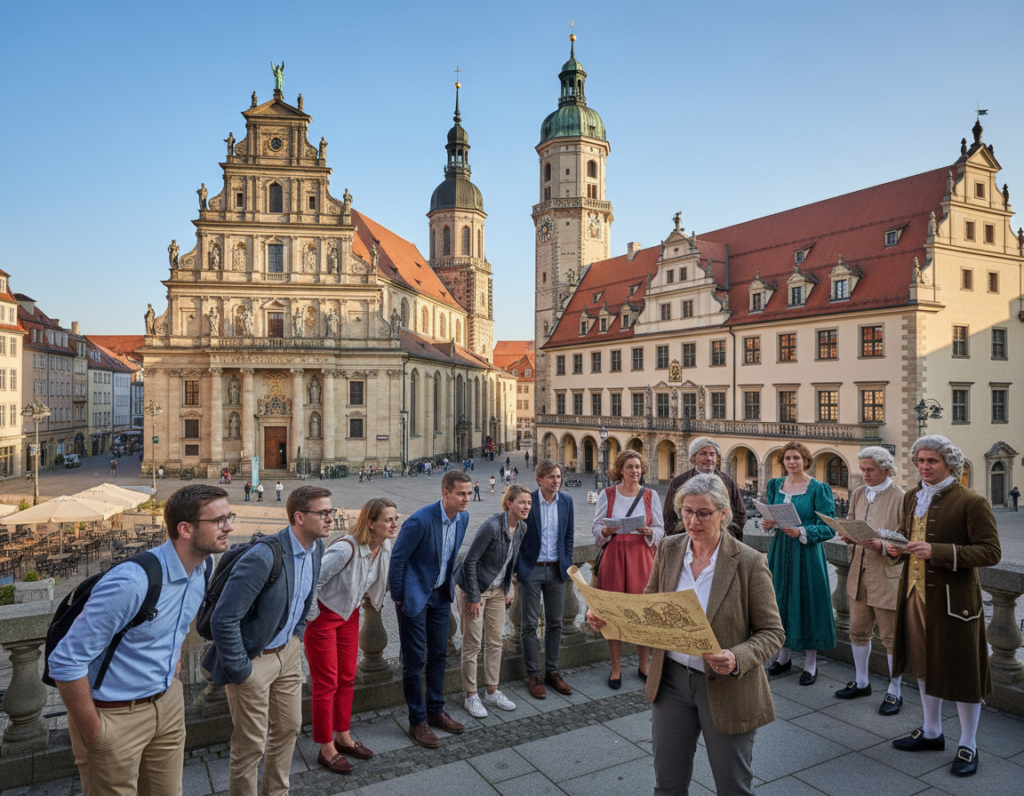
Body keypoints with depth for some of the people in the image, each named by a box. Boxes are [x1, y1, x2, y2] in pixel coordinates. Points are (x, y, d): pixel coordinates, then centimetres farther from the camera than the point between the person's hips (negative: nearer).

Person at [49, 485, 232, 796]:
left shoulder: (203, 569, -5)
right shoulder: (132, 583, -31)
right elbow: (65, 662, -24)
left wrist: (174, 661, 11)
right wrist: (91, 732, -15)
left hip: (168, 703, 7)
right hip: (115, 715, -7)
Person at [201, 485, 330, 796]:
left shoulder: (316, 547, -5)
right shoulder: (263, 558, -31)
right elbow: (223, 620, -30)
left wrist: (298, 633, 14)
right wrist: (240, 672, -20)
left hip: (288, 651, 8)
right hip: (254, 659, -8)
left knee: (289, 727, 21)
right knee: (251, 745, 8)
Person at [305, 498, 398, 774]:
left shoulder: (387, 546, -9)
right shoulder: (347, 548, -34)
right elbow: (311, 580, -31)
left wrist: (372, 599, 13)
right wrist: (312, 614, -21)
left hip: (349, 614, 7)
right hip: (323, 615, -7)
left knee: (347, 678, 17)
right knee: (326, 683, 5)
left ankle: (343, 737, 35)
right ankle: (326, 749, 21)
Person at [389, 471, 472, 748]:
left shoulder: (462, 518, -4)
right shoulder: (421, 520, -27)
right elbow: (397, 558, -17)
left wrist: (449, 586, 16)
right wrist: (397, 597, -10)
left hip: (441, 595, 7)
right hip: (415, 596, -7)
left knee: (439, 654, 16)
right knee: (414, 660, 4)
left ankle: (436, 711, 33)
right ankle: (417, 721, 19)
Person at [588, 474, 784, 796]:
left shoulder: (749, 562, -16)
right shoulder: (668, 549, -3)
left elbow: (771, 631, -10)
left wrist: (737, 659, -28)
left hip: (725, 688, -3)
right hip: (671, 680, 4)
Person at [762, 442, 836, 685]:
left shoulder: (818, 489, -8)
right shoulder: (775, 485, 8)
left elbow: (828, 528, -10)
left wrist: (802, 532, -24)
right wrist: (768, 524, -8)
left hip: (806, 553, -5)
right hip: (780, 551, 5)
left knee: (806, 601, 1)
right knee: (780, 599, 11)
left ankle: (810, 664, 16)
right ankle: (784, 657, 26)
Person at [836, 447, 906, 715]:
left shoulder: (900, 497, -12)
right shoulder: (858, 494, 8)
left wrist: (882, 545, -27)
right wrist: (848, 536, -7)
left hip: (887, 574, -6)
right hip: (859, 572, 6)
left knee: (891, 637, 7)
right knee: (858, 631, 16)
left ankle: (894, 692, 24)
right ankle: (861, 682, 33)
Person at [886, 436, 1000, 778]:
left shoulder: (971, 502, -14)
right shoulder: (912, 498, 7)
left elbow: (991, 552, -17)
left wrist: (937, 552, -27)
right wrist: (896, 546, -3)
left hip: (953, 599, -7)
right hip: (915, 594, 7)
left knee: (962, 670, 6)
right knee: (924, 663, 19)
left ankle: (968, 745, 25)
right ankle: (932, 731, 38)